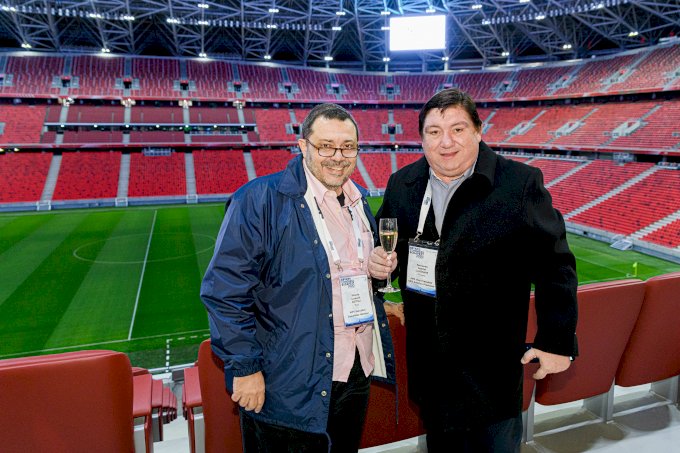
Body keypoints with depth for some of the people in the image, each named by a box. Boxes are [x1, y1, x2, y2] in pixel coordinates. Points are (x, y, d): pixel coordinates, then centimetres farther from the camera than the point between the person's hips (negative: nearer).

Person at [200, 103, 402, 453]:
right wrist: (244, 368, -17)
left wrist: (378, 270, 4)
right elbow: (224, 289, -18)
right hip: (288, 389, -7)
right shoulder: (260, 200, -16)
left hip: (357, 375, 7)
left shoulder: (358, 201, 8)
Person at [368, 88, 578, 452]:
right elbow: (385, 245, 14)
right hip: (427, 363, 5)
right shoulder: (401, 184, 1)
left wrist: (556, 342, -7)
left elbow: (555, 265, -8)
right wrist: (380, 262, -9)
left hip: (492, 365, -4)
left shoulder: (520, 183, -13)